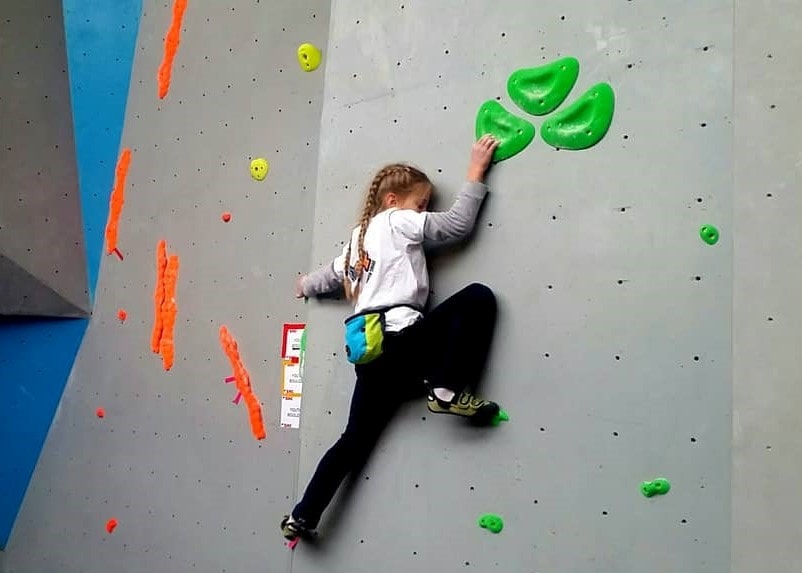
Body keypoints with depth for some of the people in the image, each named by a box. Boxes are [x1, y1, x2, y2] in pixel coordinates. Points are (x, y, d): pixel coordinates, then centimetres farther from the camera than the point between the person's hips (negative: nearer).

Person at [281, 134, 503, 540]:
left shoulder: (360, 236, 24)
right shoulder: (398, 221, 2)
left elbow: (333, 273, 38)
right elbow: (458, 223, -4)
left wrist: (306, 286, 59)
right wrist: (476, 173, 7)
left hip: (369, 351, 8)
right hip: (399, 341, -8)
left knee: (356, 440, 18)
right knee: (477, 297, -7)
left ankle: (302, 516, 22)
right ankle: (448, 390, -13)